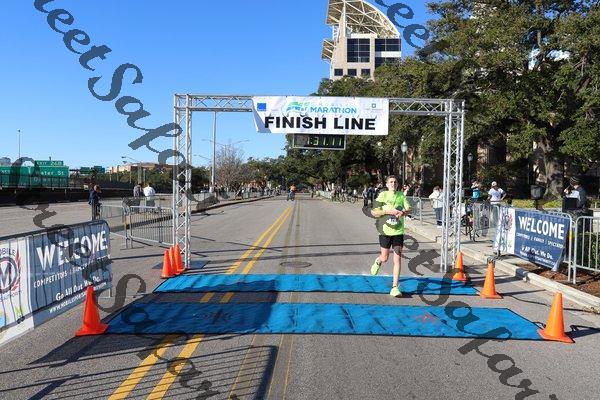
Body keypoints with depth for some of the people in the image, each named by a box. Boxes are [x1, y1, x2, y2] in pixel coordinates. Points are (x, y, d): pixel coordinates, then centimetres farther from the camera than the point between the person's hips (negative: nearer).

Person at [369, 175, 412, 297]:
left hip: (398, 232, 2)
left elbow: (409, 209, 1)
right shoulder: (382, 195, -5)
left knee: (397, 259, -3)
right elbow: (374, 212, -9)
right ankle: (377, 262, 47)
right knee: (384, 258, 9)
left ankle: (395, 287, 3)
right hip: (385, 231, -1)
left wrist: (403, 212, -21)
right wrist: (388, 211, -21)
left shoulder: (401, 195, 3)